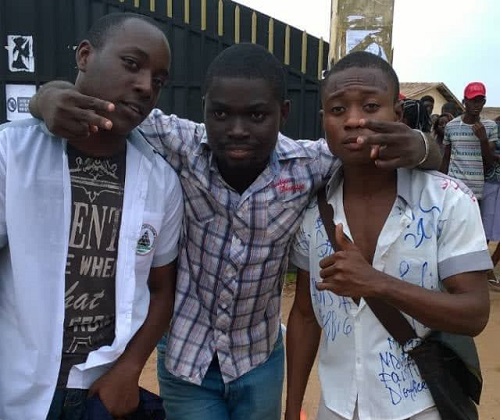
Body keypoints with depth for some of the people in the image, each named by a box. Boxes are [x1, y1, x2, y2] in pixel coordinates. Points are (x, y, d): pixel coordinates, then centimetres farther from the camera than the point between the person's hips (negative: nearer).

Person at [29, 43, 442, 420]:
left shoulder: (309, 164, -18)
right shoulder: (180, 146, -20)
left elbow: (430, 154, -10)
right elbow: (103, 99, -13)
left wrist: (416, 147, -33)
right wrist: (52, 99, -35)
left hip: (260, 360, 2)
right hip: (183, 357, -1)